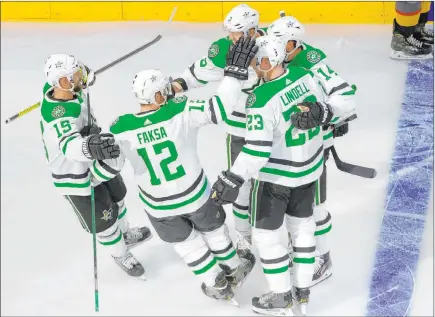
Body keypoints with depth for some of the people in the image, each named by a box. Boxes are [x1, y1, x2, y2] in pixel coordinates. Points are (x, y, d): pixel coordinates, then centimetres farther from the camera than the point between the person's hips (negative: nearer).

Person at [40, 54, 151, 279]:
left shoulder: (57, 89, -15)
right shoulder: (59, 115, -42)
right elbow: (68, 144, -59)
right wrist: (89, 147, -81)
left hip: (96, 163, 9)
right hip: (76, 177, -9)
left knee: (116, 197, 29)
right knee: (103, 220, 9)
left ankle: (125, 235, 58)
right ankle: (120, 254, 39)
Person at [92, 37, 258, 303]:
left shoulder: (121, 129, -22)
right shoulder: (182, 113, -27)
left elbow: (109, 167, -13)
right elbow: (221, 107, -26)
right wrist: (236, 69, -22)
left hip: (159, 205, 1)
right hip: (194, 194, -1)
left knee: (185, 242, 27)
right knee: (213, 229, 29)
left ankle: (216, 285, 42)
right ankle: (235, 270, 50)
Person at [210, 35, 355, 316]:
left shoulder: (261, 99, -28)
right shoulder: (306, 76, -8)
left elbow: (257, 149, -29)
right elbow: (338, 105, 1)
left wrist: (232, 181, -25)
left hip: (276, 175, -7)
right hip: (309, 168, 7)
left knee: (265, 232, 10)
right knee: (303, 224, 20)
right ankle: (303, 292, 30)